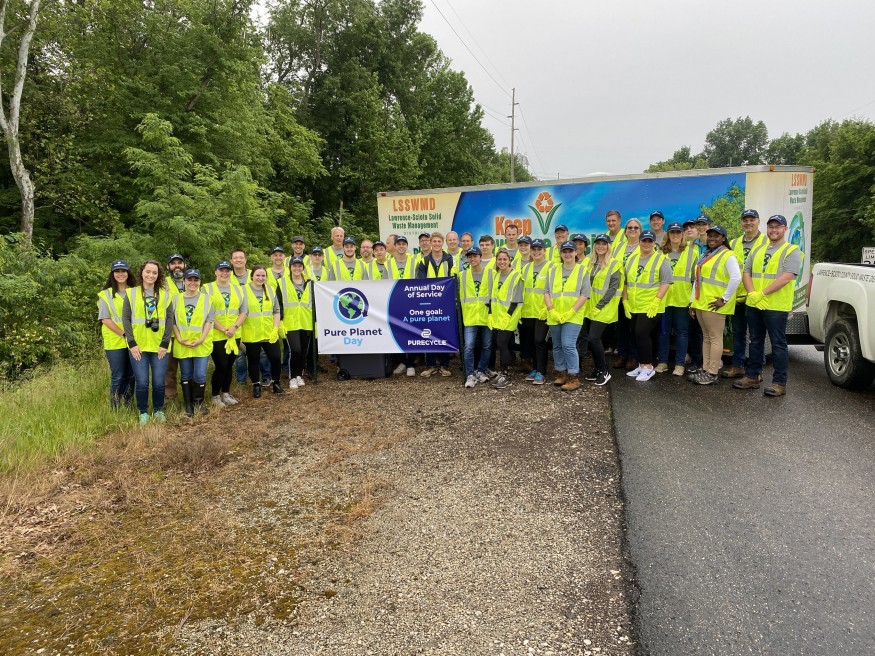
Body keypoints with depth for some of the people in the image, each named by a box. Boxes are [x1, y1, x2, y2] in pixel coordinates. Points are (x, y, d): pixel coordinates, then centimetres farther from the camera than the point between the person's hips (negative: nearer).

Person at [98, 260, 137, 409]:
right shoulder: (106, 295, 1)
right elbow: (105, 319, -6)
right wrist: (124, 334, -15)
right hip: (115, 342, -3)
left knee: (131, 376, 8)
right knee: (118, 377, -2)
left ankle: (129, 408, 19)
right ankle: (115, 410, 7)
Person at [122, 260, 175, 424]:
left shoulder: (165, 294, 7)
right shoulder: (131, 293, 4)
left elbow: (169, 319, 3)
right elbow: (126, 318, 0)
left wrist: (165, 343, -5)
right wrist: (132, 343, -8)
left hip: (159, 346, 1)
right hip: (138, 346, -1)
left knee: (159, 382, 1)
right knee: (142, 382, -2)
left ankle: (158, 410, 22)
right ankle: (143, 412, 17)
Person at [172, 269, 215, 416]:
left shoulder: (206, 299, 2)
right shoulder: (176, 299, 5)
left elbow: (209, 321, -3)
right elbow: (173, 321, 4)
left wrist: (201, 339, -13)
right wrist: (179, 338, -9)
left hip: (202, 344, -1)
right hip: (182, 345, 1)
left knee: (200, 375, -3)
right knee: (186, 375, 9)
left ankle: (198, 401, 18)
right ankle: (188, 404, 20)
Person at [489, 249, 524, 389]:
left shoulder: (516, 276, -9)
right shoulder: (496, 275, 12)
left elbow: (516, 300, -13)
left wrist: (507, 316, -17)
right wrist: (492, 313, 9)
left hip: (509, 318, -7)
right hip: (496, 318, 7)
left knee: (502, 343, -10)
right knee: (500, 344, 10)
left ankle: (506, 375, -1)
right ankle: (504, 371, 22)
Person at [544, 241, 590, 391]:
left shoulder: (582, 270, 1)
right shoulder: (553, 271, 10)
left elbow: (584, 294, -6)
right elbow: (547, 292, 6)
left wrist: (570, 313, -15)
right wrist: (551, 311, -9)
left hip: (573, 316, -4)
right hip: (554, 316, 4)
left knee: (568, 345, -13)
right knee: (557, 346, 11)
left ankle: (574, 377, -3)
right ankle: (561, 373, 25)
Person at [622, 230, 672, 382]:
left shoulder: (661, 259, -5)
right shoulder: (632, 258, 11)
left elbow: (666, 282, -12)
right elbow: (626, 281, 14)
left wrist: (656, 301, -20)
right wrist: (625, 301, 8)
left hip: (651, 306, -6)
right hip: (633, 306, 6)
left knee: (642, 334, -12)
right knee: (638, 335, 10)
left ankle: (648, 367, 0)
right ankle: (642, 365, 21)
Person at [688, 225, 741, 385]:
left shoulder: (727, 255, -8)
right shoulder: (705, 255, 18)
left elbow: (736, 278, -20)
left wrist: (724, 299, -19)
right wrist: (693, 300, 15)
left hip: (714, 305, -8)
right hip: (701, 303, 8)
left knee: (715, 338, -4)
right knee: (706, 337, 13)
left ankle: (712, 374, 0)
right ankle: (705, 369, 20)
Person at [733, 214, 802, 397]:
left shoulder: (792, 251, -3)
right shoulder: (758, 250, 15)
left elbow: (787, 277, -15)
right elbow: (746, 273, 10)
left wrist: (762, 293, -19)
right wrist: (752, 293, -8)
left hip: (776, 306, -6)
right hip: (753, 305, 6)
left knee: (778, 344, -1)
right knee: (755, 342, 13)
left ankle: (780, 383, 5)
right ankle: (752, 376, 22)